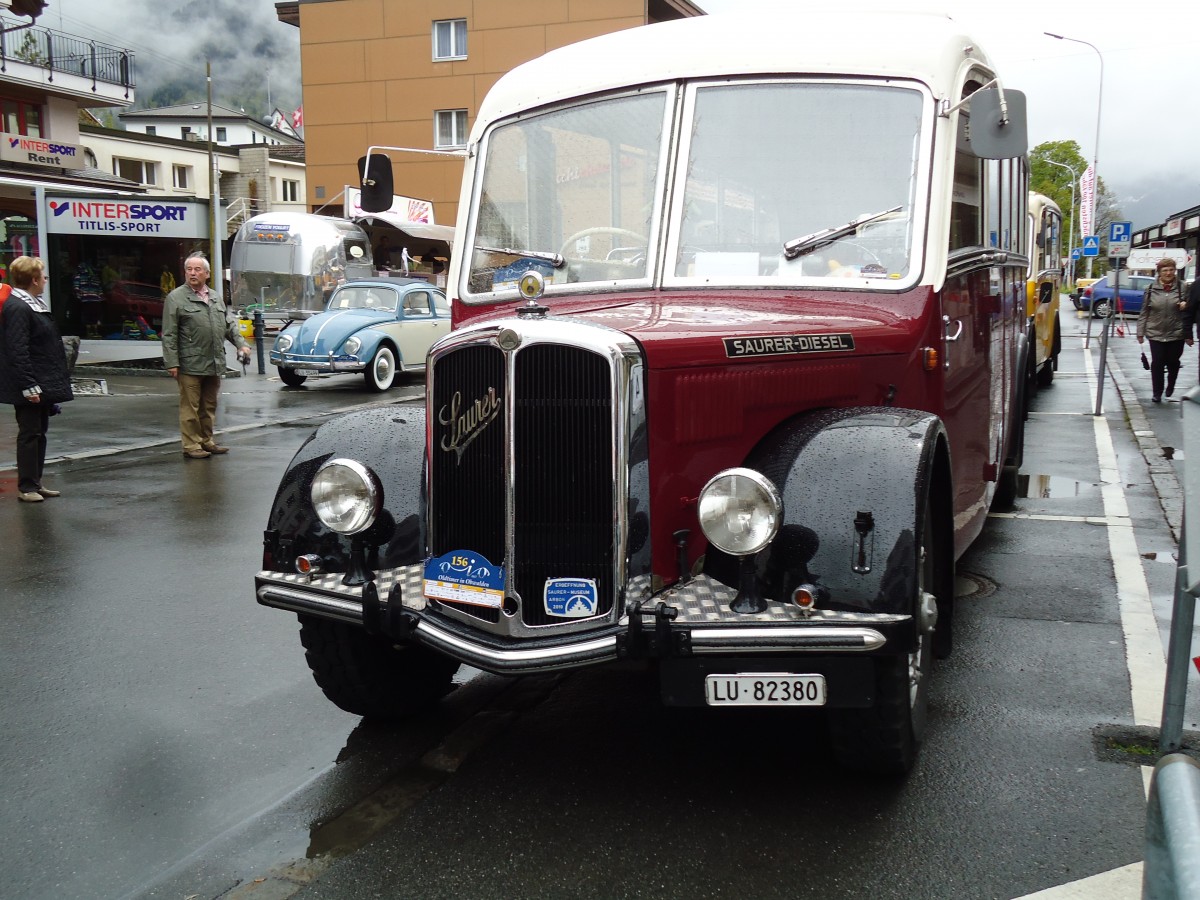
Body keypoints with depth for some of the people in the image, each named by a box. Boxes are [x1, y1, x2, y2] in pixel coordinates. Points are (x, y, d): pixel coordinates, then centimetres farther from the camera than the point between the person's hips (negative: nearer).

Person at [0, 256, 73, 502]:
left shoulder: (34, 304, 13)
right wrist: (29, 386, -24)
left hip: (43, 383, 10)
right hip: (30, 385, -10)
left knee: (40, 432, 14)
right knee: (30, 433, -3)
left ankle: (36, 482, 22)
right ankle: (26, 486, 5)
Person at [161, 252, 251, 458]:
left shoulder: (215, 297, 17)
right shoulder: (176, 298, -2)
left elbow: (229, 324, 21)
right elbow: (169, 335, -6)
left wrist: (241, 344, 5)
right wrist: (172, 363, -12)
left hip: (214, 364, 6)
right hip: (190, 365, -6)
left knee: (209, 406, 13)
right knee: (190, 407, -3)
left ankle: (207, 441, 24)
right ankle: (191, 445, 3)